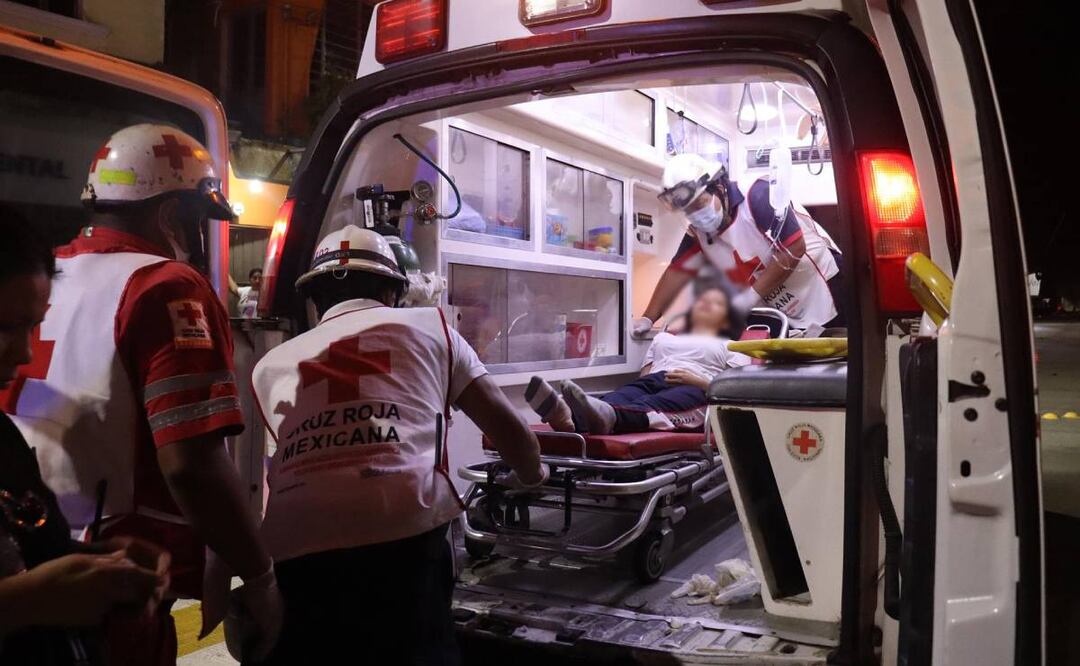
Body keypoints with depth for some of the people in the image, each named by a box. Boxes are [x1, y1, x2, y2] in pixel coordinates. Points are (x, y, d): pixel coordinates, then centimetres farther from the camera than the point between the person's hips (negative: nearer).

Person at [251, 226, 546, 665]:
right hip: (403, 535, -2)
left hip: (292, 550, 3)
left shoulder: (272, 364, 26)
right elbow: (507, 427, 20)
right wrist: (531, 476, 41)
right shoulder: (427, 324, 20)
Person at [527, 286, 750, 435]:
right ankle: (569, 415, -68)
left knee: (654, 406, -40)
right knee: (626, 395, -35)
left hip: (696, 392, -3)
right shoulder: (663, 337, 40)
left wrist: (699, 381, -5)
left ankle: (606, 417, -73)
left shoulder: (730, 347, 30)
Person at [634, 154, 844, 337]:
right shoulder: (699, 232, -3)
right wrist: (648, 318, -2)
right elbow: (678, 271, 4)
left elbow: (794, 249, -28)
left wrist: (752, 295, -24)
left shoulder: (757, 195, -24)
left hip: (826, 290, -6)